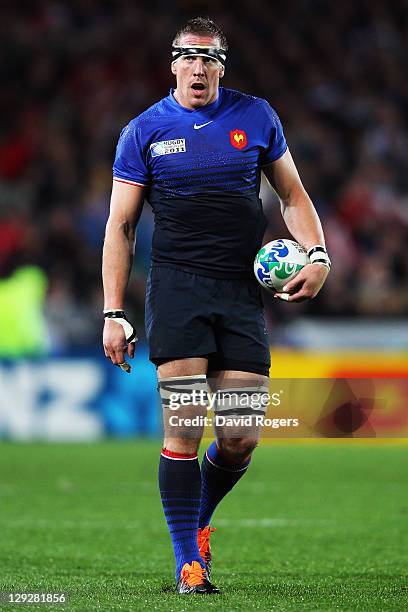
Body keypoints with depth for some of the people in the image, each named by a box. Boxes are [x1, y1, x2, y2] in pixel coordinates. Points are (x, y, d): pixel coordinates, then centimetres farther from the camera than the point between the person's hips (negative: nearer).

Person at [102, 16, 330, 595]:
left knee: (241, 438, -1)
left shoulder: (256, 116, 9)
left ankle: (198, 520, 28)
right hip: (177, 286, -2)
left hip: (242, 289, 2)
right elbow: (120, 226, 7)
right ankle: (189, 561, -4)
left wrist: (317, 253, -1)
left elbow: (292, 195, 18)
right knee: (184, 427, -12)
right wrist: (113, 313, 1)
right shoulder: (144, 132, 5)